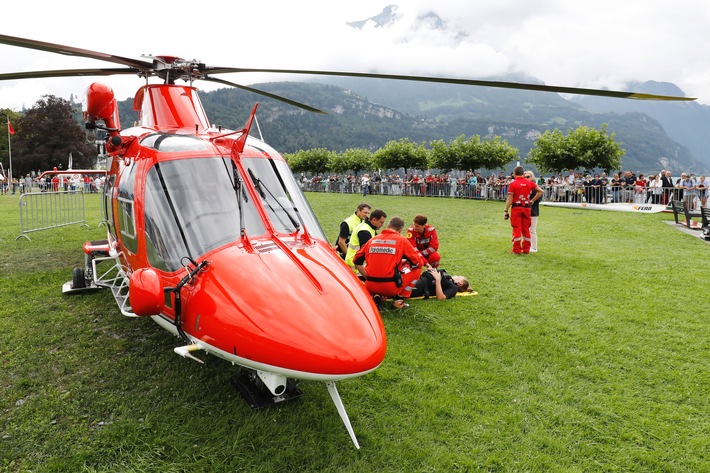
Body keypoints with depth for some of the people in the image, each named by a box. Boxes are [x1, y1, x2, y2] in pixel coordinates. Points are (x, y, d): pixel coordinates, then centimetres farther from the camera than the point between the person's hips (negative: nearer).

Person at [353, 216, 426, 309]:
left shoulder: (372, 240, 11)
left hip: (370, 288, 4)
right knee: (416, 269, 16)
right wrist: (404, 262, 25)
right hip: (391, 288, -4)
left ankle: (376, 296, 8)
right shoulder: (401, 240, 0)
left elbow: (357, 261, 15)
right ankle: (399, 300, 11)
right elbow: (417, 262, 5)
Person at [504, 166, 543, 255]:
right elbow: (540, 191, 6)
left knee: (517, 229, 1)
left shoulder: (513, 184, -8)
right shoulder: (529, 183, 4)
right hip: (527, 208, 4)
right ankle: (526, 249, 16)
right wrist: (532, 201, 9)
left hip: (516, 208, -4)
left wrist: (506, 211, -7)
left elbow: (509, 199, -11)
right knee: (526, 229, 12)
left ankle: (517, 250, 3)